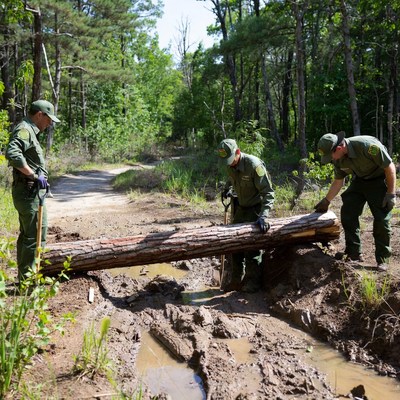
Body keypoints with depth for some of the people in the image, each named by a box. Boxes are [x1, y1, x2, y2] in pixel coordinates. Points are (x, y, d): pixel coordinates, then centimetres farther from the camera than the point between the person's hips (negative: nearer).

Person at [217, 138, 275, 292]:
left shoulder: (254, 164, -27)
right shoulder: (230, 165, -5)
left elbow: (268, 192, -28)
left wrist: (263, 216, -38)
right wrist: (227, 189, 7)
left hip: (256, 207, -7)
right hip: (241, 207, 7)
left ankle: (253, 283, 9)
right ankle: (237, 280, 20)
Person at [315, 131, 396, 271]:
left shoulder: (367, 145, -33)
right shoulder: (338, 159, -11)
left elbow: (390, 167, -24)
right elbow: (338, 182, 6)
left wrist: (391, 194, -23)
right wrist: (326, 201, 8)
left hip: (380, 180, -6)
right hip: (359, 180, 6)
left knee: (381, 219, -9)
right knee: (347, 212, -4)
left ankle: (382, 259, 4)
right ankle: (354, 253, 5)